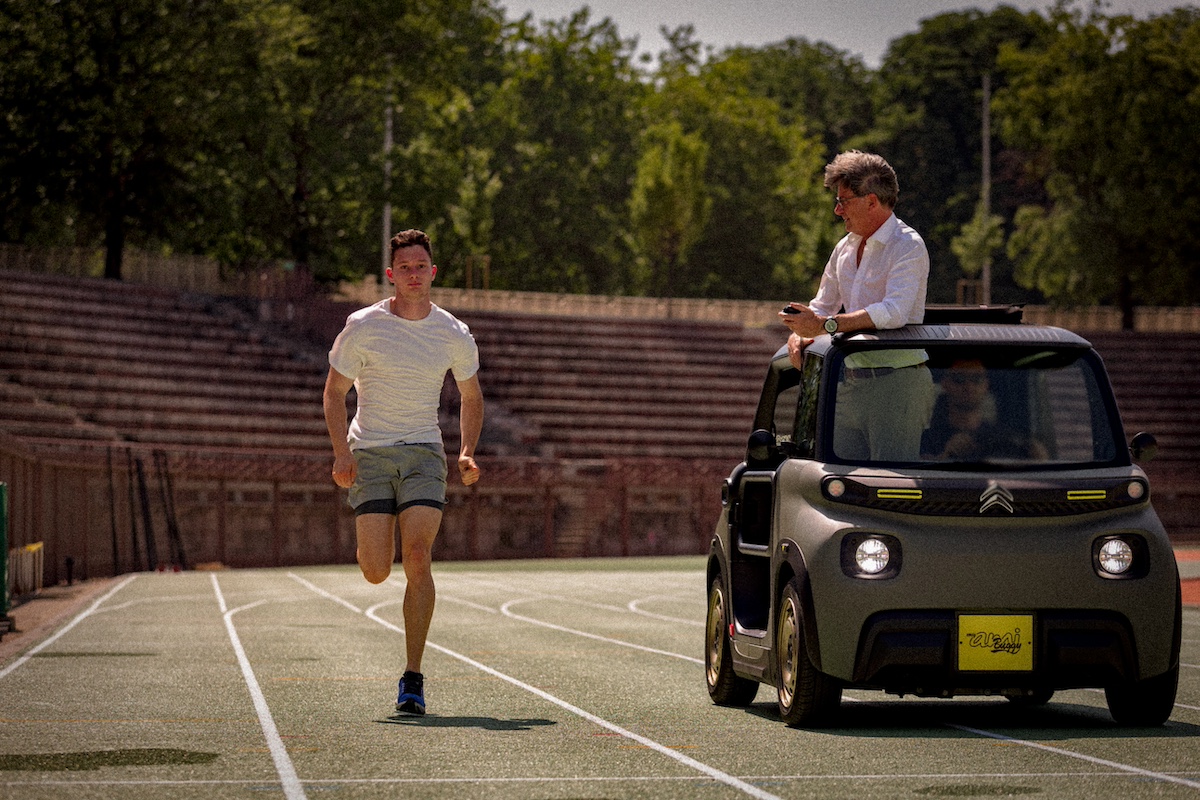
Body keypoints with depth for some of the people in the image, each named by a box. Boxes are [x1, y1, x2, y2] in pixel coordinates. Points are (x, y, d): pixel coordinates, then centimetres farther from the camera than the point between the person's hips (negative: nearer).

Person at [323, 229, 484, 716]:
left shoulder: (455, 335, 4)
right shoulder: (363, 327, -2)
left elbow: (471, 397, 18)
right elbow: (334, 392, 4)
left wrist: (468, 453, 2)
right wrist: (342, 452, -10)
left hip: (423, 455, 1)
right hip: (369, 454, -1)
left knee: (417, 558, -18)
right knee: (376, 573, -10)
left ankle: (413, 677, -12)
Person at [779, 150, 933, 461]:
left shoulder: (908, 246, -9)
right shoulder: (845, 247, 17)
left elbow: (895, 312, -24)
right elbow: (823, 306, 26)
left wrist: (825, 325, -25)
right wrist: (798, 334, 3)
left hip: (897, 382, -8)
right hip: (852, 385, 8)